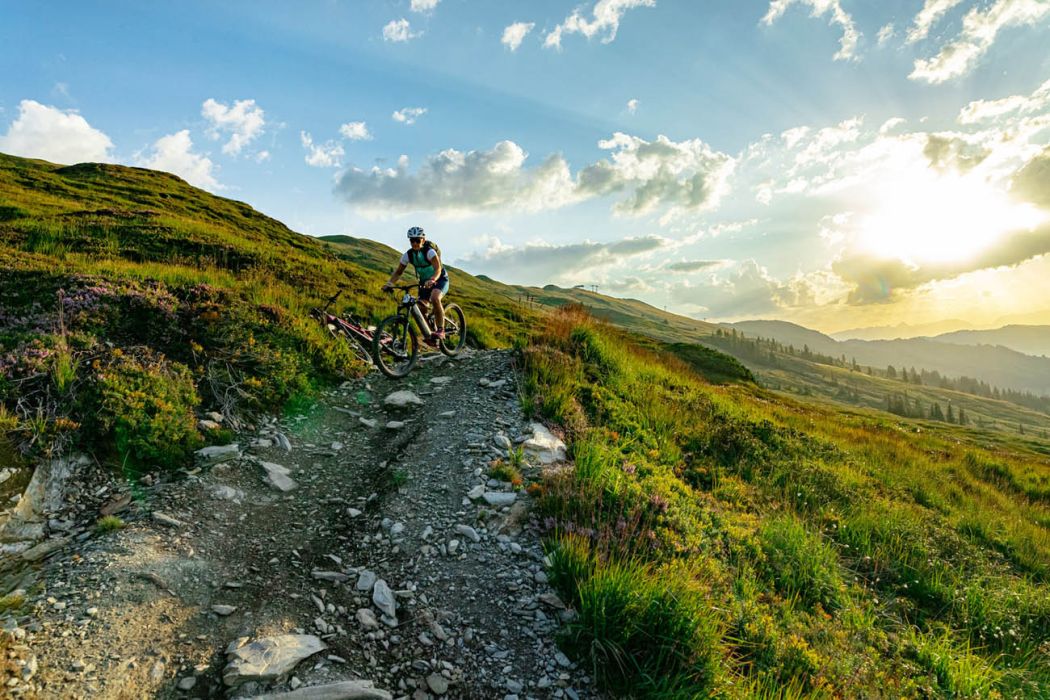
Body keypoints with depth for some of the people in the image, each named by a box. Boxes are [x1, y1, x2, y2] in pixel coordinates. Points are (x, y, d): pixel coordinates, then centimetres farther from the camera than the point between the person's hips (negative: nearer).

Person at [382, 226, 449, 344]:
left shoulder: (430, 251, -26)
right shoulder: (408, 254, -12)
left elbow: (438, 269, -39)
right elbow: (398, 272, -6)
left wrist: (432, 280, -58)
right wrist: (389, 283, -24)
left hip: (440, 279, -6)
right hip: (424, 281, 6)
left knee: (435, 298, -35)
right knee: (421, 308, -7)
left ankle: (440, 330, -26)